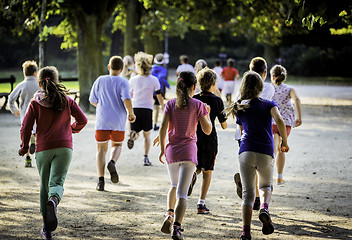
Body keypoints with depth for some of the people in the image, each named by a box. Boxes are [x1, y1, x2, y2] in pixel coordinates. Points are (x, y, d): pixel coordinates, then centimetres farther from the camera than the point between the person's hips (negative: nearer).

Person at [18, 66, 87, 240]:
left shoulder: (35, 103, 0)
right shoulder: (67, 100, 5)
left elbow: (26, 127, -3)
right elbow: (82, 119, 7)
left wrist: (24, 147, 11)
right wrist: (73, 129, 28)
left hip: (44, 148, 0)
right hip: (64, 147, 0)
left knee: (45, 186, 12)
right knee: (57, 182, -7)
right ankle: (53, 201, -44)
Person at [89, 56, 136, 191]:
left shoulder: (100, 80, 2)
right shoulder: (123, 82, -5)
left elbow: (92, 101, 7)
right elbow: (127, 100, -18)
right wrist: (131, 114, -2)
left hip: (102, 121, 1)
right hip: (118, 122, -1)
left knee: (101, 149, 8)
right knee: (117, 145, 21)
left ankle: (101, 180, -4)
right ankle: (112, 162, -11)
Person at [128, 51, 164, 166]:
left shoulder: (133, 80, 2)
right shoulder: (154, 80, -2)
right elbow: (159, 95, 3)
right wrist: (162, 105, 21)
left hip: (135, 108, 0)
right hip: (147, 109, 0)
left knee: (136, 131, 10)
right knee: (147, 134, 13)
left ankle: (133, 135, -29)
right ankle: (146, 157, 7)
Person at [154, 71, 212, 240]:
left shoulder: (171, 104, 2)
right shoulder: (198, 105, -3)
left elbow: (163, 128, -5)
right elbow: (207, 130, -1)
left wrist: (162, 149, 4)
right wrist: (207, 114, 16)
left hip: (172, 150, 3)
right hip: (189, 151, -3)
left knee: (174, 186, 27)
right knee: (182, 192, -5)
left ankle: (169, 214, 9)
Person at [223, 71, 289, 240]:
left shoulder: (239, 108, 13)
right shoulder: (269, 105, 5)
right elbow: (280, 121, -13)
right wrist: (284, 142, -2)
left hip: (246, 153, 1)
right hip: (265, 154, -1)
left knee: (248, 193, 5)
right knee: (266, 186, 23)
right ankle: (264, 208, -9)